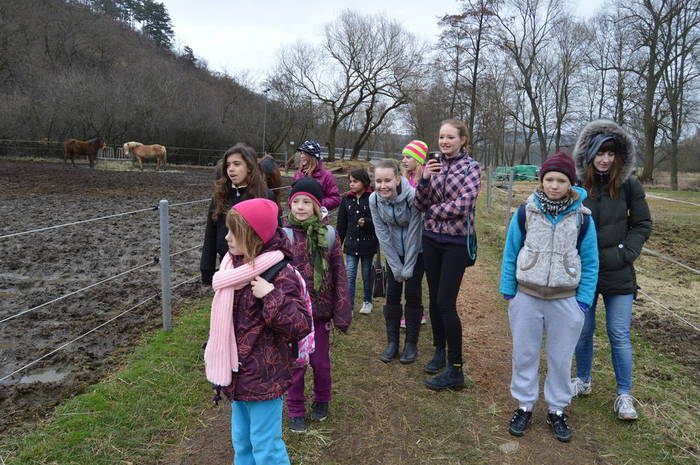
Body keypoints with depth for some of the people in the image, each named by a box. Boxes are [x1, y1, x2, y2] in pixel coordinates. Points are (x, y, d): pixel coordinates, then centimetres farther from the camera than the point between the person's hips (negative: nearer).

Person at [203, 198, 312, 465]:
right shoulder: (234, 267, 2)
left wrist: (271, 297, -34)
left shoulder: (280, 275, -22)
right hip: (237, 374, 8)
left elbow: (301, 326, -25)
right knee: (241, 442, 24)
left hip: (263, 378, -8)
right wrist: (213, 359, 19)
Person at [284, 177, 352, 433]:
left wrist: (342, 313, -2)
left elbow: (339, 275, -1)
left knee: (321, 361, 15)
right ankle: (295, 410, 29)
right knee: (295, 364, 9)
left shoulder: (328, 235, -4)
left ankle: (321, 401, 41)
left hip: (320, 311, 1)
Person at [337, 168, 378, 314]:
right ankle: (349, 305, 7)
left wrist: (366, 222, -26)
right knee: (349, 275, 0)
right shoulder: (346, 199, 3)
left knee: (367, 274, 12)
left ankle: (367, 302, 29)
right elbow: (341, 223, 8)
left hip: (368, 243, -3)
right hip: (351, 244, 3)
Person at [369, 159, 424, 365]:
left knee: (412, 293, -3)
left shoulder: (412, 197, -28)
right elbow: (382, 234, -11)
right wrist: (396, 267, -10)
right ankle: (392, 342, 15)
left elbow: (414, 233, -22)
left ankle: (411, 344, 12)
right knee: (392, 294, 2)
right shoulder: (374, 199, -16)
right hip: (393, 252, 3)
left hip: (417, 250, -3)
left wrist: (407, 269, -16)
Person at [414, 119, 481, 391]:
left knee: (446, 302, -8)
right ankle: (439, 350, 32)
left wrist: (433, 209, -6)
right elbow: (420, 205, 1)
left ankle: (455, 370, 3)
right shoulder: (433, 165, 7)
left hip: (457, 242, -5)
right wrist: (424, 180, -15)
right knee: (434, 299, 12)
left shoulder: (471, 167, -6)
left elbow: (463, 205, -18)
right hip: (431, 239, 5)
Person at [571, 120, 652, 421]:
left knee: (619, 336, 5)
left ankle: (624, 395, 20)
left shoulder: (629, 185, -4)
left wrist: (624, 254, -7)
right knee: (583, 331, 14)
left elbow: (642, 225, 4)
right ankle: (583, 381, 34)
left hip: (618, 274, 0)